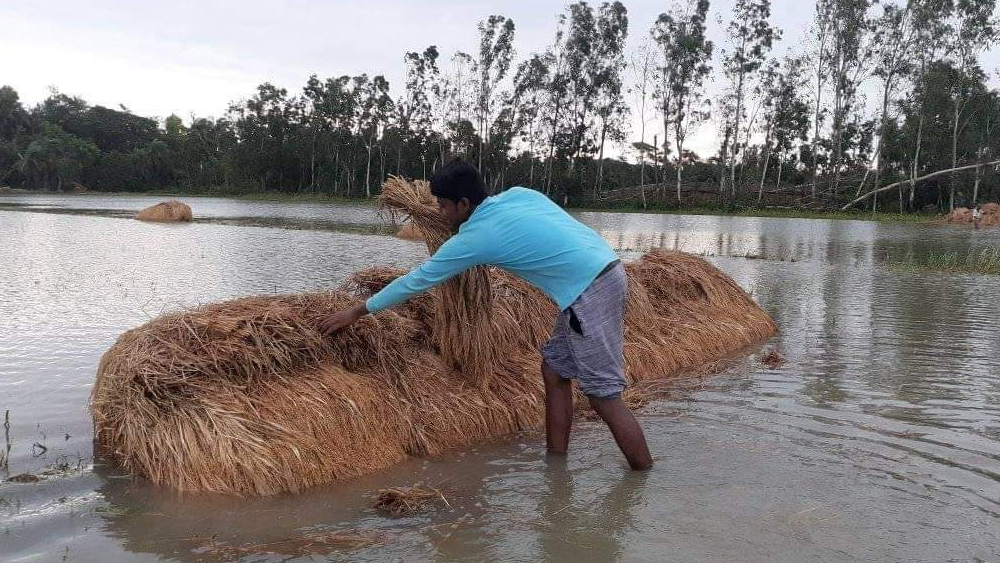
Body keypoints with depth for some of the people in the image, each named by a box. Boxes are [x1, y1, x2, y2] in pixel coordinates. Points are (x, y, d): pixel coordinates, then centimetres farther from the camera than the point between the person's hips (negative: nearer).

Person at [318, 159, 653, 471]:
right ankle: (555, 463, 20)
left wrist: (357, 313, 11)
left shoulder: (474, 238, -8)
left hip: (589, 292, -9)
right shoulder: (519, 194, 10)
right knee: (555, 370, 15)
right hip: (607, 270, 9)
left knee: (603, 395, -3)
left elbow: (417, 280, 0)